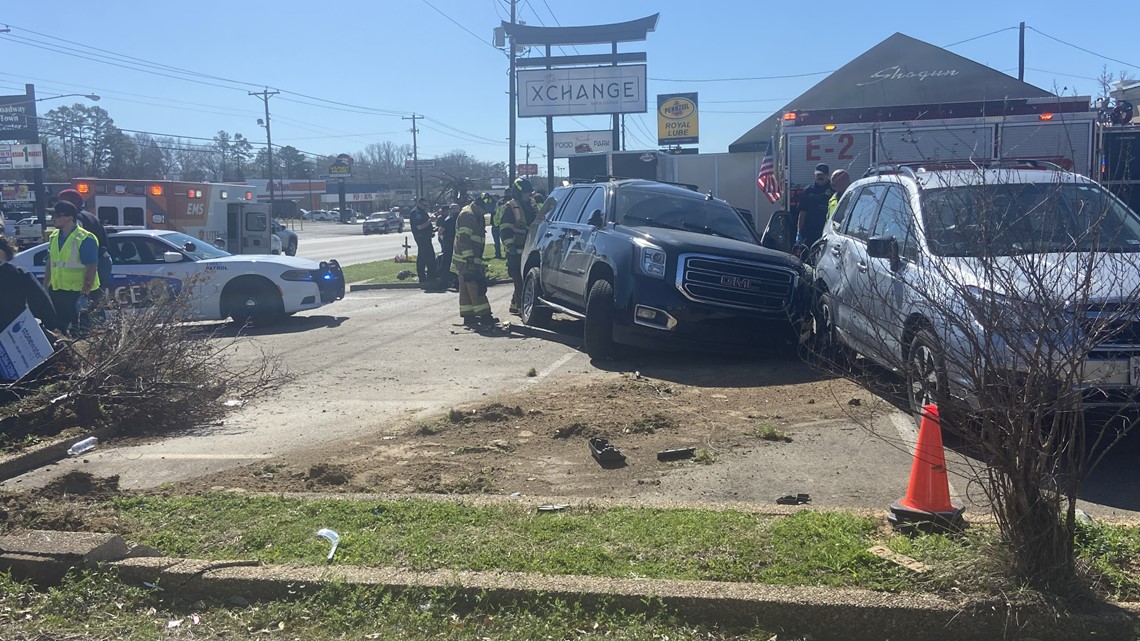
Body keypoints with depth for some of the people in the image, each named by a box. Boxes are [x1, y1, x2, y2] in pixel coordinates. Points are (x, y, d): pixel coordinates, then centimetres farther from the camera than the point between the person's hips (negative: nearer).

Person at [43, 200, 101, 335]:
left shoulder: (85, 239, -13)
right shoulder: (54, 237, 12)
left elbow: (91, 269, -18)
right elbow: (49, 264, 20)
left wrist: (84, 295, -23)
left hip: (80, 294, -8)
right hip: (57, 293, 8)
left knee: (79, 332, -6)